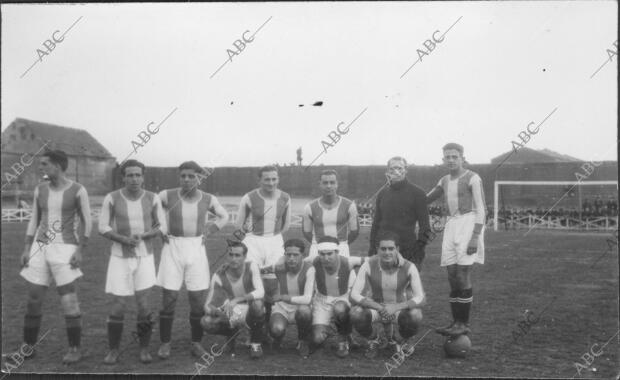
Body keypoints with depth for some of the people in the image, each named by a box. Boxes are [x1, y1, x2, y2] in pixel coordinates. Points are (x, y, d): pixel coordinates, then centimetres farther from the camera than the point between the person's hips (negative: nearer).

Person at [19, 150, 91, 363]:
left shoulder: (78, 190, -7)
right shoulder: (40, 189, 7)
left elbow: (86, 223, -5)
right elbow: (34, 221, 12)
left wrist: (80, 251, -13)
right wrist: (26, 250, 3)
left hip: (65, 249, -5)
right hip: (40, 248, 5)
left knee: (69, 300, -8)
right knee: (33, 299, 4)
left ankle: (75, 349, 3)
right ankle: (28, 347, 19)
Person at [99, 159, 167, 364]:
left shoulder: (152, 198, -5)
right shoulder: (112, 198, -9)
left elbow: (162, 228, 0)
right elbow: (103, 228, -5)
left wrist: (142, 236, -18)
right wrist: (124, 239, -22)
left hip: (145, 257, 1)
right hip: (120, 258, -1)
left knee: (143, 305, -3)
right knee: (118, 307, 1)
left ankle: (144, 349, 14)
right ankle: (113, 349, 19)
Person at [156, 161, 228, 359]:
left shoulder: (208, 199, -3)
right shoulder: (167, 196, -8)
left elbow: (224, 216, 15)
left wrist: (208, 231, 3)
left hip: (196, 250, 1)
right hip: (173, 248, -1)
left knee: (198, 299, 2)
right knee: (169, 298, -1)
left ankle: (196, 342, 18)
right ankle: (165, 343, 13)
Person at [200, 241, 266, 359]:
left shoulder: (251, 267, -21)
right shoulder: (219, 276, -17)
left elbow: (260, 292, -34)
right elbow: (207, 305, -15)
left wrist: (236, 300, -47)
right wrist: (215, 311, -39)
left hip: (251, 313, -2)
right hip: (232, 315, 2)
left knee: (257, 304, -38)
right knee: (206, 322, -25)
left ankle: (255, 342, -9)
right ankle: (231, 333, 10)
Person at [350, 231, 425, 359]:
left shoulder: (409, 267, -19)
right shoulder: (369, 265, -18)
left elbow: (420, 298, -20)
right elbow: (354, 294, -19)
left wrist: (396, 307, -35)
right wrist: (380, 308, -31)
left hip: (400, 308, 0)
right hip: (376, 307, 0)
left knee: (415, 316, -34)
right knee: (355, 313, -32)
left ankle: (403, 342, 4)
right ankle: (374, 341, 4)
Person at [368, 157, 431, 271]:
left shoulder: (417, 193, 1)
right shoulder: (382, 193, 13)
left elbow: (424, 224, 0)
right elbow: (376, 223, 17)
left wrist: (419, 248, -9)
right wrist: (372, 249, 10)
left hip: (408, 250, -4)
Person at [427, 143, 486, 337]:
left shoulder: (472, 178, -5)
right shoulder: (445, 181, 15)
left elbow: (481, 209, -8)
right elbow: (424, 200, 25)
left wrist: (475, 237, -17)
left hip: (468, 223, -7)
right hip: (451, 225, 7)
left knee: (462, 275, -10)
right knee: (452, 276, 4)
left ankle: (464, 324, -2)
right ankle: (456, 322, 11)